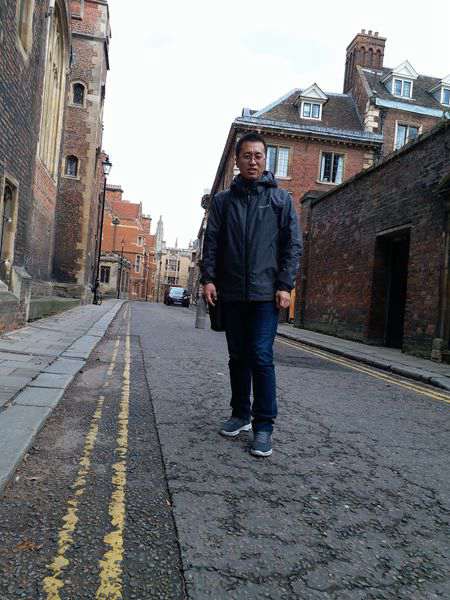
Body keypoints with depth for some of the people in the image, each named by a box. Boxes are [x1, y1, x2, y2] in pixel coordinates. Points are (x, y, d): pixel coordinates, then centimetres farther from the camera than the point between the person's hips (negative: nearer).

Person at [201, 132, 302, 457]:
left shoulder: (281, 198, 6)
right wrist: (209, 278, -4)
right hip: (231, 293, 3)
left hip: (266, 292, -3)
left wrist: (285, 285, -7)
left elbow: (293, 244, 1)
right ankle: (241, 414, 26)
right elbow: (212, 242, 9)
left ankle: (264, 426, 2)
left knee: (261, 357, -8)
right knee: (238, 357, 11)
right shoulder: (223, 200, 11)